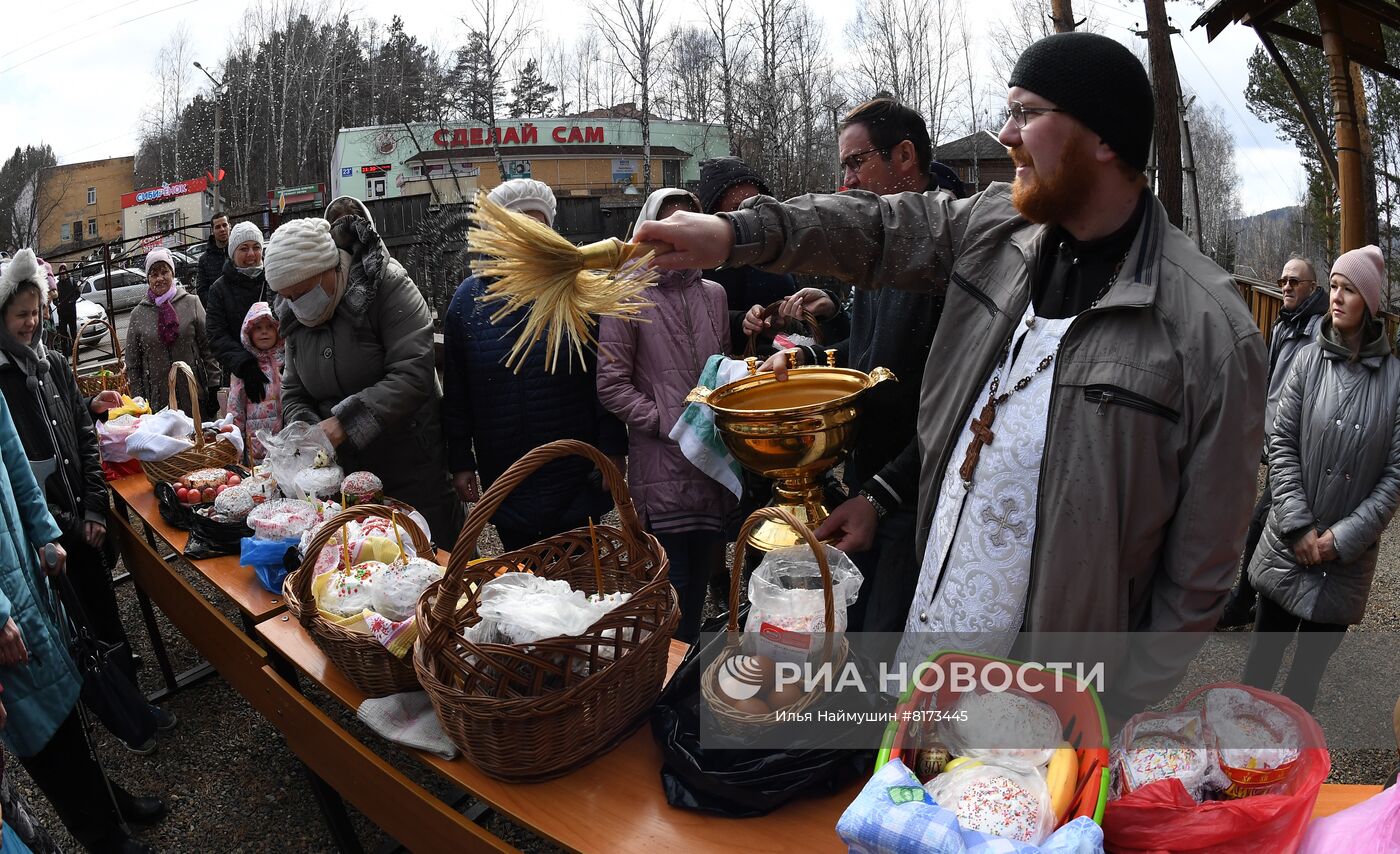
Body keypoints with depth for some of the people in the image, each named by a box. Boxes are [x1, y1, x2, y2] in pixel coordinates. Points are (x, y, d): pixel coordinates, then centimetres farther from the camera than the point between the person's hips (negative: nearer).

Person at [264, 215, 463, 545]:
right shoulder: (296, 317, 7)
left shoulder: (387, 286, -15)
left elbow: (413, 375, -24)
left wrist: (344, 423, -27)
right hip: (346, 472, 6)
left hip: (414, 476, -6)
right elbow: (293, 393, 12)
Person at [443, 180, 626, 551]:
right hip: (503, 481, 2)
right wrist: (460, 461, 4)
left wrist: (613, 450, -7)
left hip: (576, 478, -2)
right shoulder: (469, 297, 3)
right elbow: (455, 391, 5)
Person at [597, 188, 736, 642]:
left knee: (700, 579, 14)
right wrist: (668, 423, -13)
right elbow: (611, 384, -7)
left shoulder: (713, 294, 13)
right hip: (661, 469, -5)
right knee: (671, 591, -2)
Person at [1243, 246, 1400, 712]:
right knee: (1263, 653, 11)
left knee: (1311, 665, 14)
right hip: (1289, 546, 0)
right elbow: (1281, 444, -4)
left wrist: (1344, 538, -10)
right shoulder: (1309, 359, -4)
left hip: (1349, 558, 0)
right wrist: (1299, 526, -10)